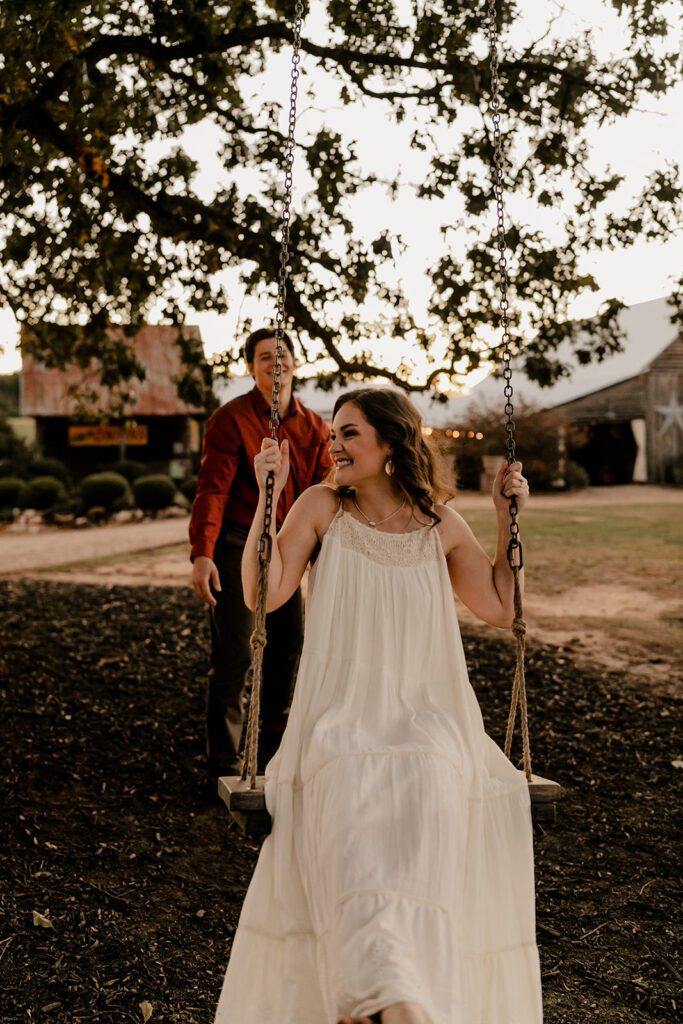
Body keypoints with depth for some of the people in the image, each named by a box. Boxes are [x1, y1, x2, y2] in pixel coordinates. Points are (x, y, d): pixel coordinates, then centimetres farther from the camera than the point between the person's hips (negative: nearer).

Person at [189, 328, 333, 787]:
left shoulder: (314, 426, 3)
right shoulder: (231, 419, -12)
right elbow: (213, 489, -19)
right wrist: (202, 555, -29)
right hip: (237, 543, -6)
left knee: (290, 641, 15)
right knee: (234, 655, -8)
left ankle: (275, 736, 36)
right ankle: (224, 762, 0)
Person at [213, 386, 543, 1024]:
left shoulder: (439, 525, 11)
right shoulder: (322, 507, 6)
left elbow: (500, 609, 19)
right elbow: (263, 595, -3)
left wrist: (507, 517, 12)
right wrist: (268, 495, -6)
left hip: (423, 715, 1)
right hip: (339, 719, -1)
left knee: (431, 797, -33)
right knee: (349, 808, -34)